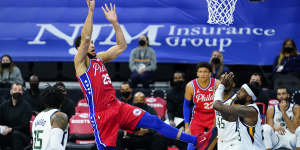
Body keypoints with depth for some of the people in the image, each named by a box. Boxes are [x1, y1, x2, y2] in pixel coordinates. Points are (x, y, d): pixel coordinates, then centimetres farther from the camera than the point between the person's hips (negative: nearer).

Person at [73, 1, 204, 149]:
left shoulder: (99, 58, 18)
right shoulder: (80, 62, -5)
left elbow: (121, 46, 20)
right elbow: (85, 38, -21)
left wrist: (114, 22, 10)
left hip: (117, 106, 7)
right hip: (101, 114, -7)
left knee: (154, 121, 0)